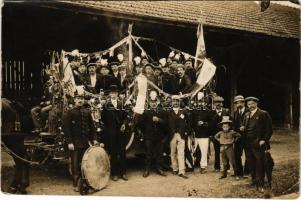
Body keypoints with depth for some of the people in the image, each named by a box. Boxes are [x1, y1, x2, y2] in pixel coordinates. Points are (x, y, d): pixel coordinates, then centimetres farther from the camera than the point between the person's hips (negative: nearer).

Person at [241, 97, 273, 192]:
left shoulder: (264, 114, -3)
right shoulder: (246, 115, 16)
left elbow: (269, 129, -6)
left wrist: (264, 140, -13)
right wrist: (243, 129, 1)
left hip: (258, 144, -6)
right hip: (248, 144, 6)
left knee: (260, 164, -3)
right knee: (250, 163, 11)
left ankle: (260, 185, 2)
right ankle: (254, 180, 26)